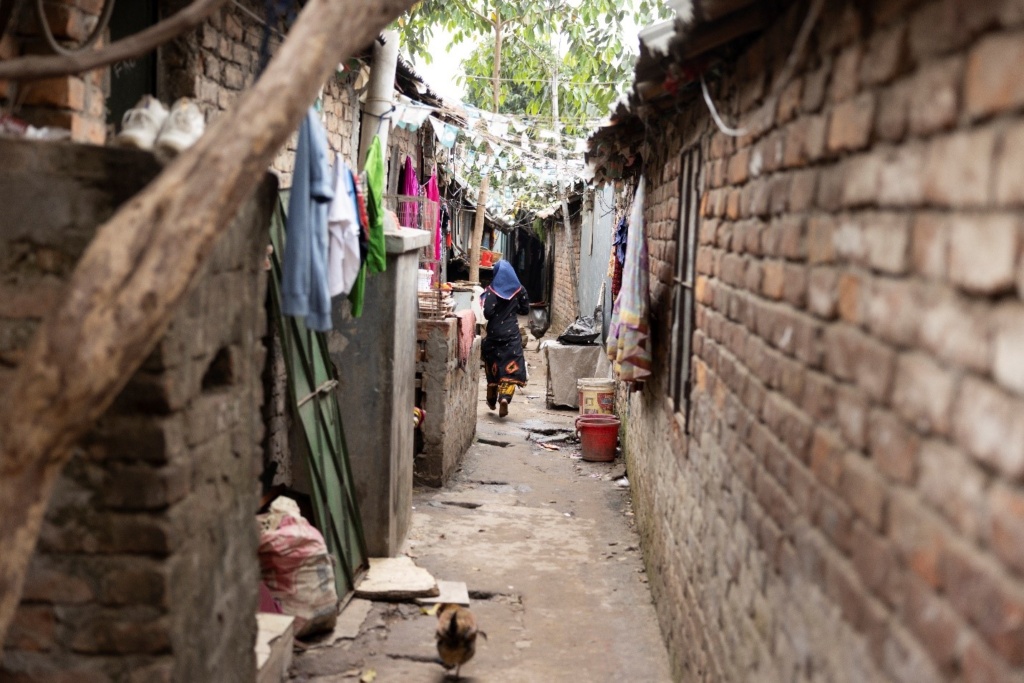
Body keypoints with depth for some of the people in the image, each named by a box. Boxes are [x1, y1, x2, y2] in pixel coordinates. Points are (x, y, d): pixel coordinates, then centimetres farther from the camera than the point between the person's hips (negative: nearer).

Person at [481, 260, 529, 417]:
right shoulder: (519, 290, -2)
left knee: (493, 365, 16)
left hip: (494, 333, 0)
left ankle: (492, 398, 28)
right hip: (512, 333, 0)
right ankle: (505, 397, -21)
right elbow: (525, 310, 6)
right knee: (510, 368, -1)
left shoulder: (492, 290, -8)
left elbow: (487, 313, -14)